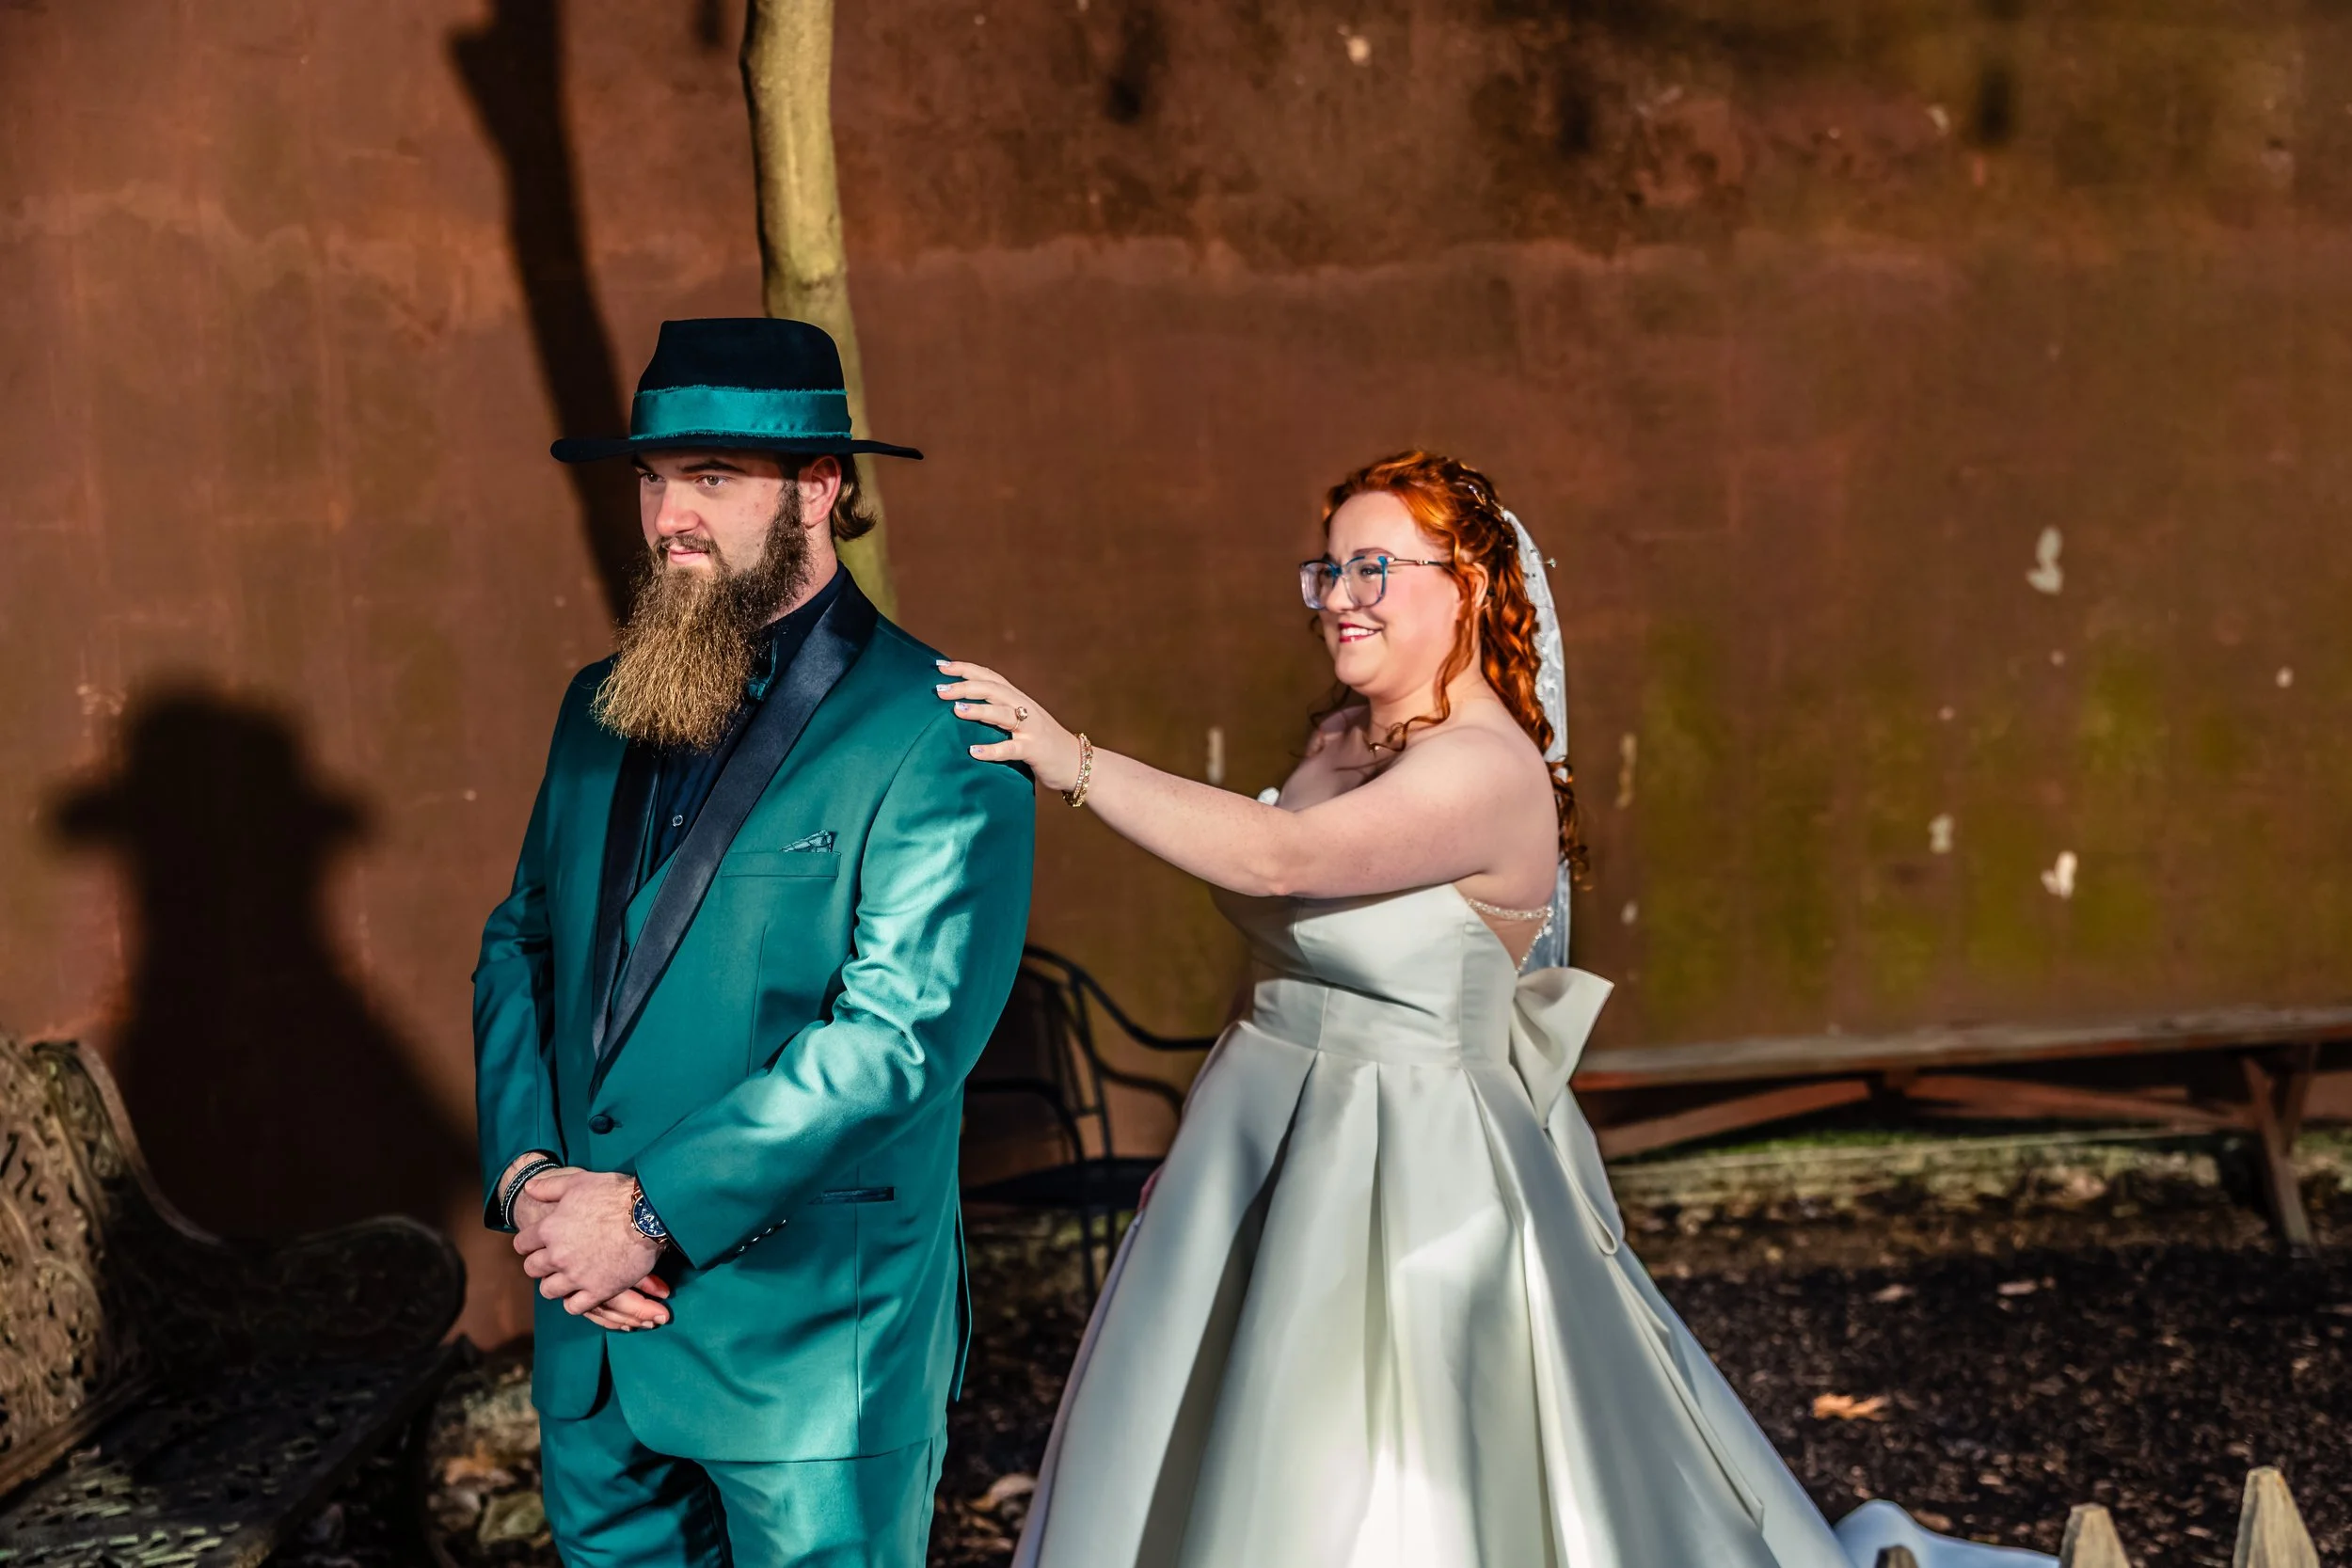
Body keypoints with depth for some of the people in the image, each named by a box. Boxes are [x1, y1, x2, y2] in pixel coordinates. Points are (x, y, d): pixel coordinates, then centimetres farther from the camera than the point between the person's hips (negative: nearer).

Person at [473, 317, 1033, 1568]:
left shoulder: (940, 734, -13)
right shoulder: (599, 708, 10)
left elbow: (903, 1030, -21)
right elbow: (517, 951, 11)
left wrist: (655, 1209, -20)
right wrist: (526, 1173, -6)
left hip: (812, 1339, -6)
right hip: (590, 1331, 6)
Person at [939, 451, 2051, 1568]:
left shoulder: (1490, 771, -21)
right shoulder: (1341, 739, 5)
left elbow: (1279, 858, -35)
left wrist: (1074, 762, -36)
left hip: (1417, 1170, -8)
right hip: (1280, 1141, 9)